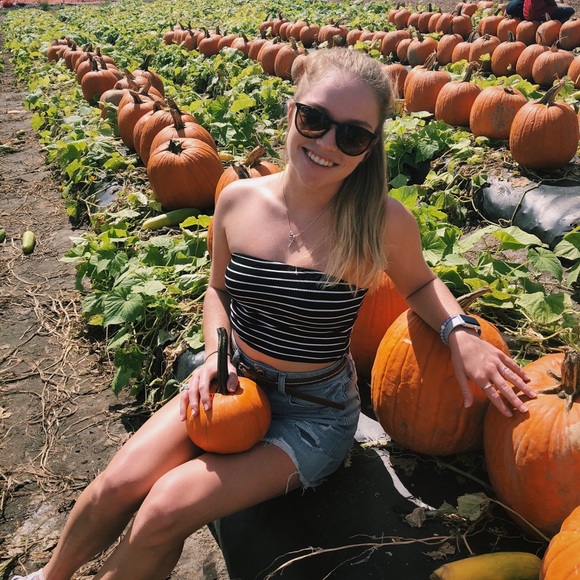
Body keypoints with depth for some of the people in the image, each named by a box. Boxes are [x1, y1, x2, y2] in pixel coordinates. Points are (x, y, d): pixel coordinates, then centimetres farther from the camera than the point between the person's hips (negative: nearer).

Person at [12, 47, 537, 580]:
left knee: (166, 509, -16)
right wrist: (216, 352, -9)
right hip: (236, 382, 4)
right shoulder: (238, 201, -9)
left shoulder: (383, 223, -19)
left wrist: (459, 330, -17)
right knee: (120, 483, -9)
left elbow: (419, 282, 3)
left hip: (314, 412, -3)